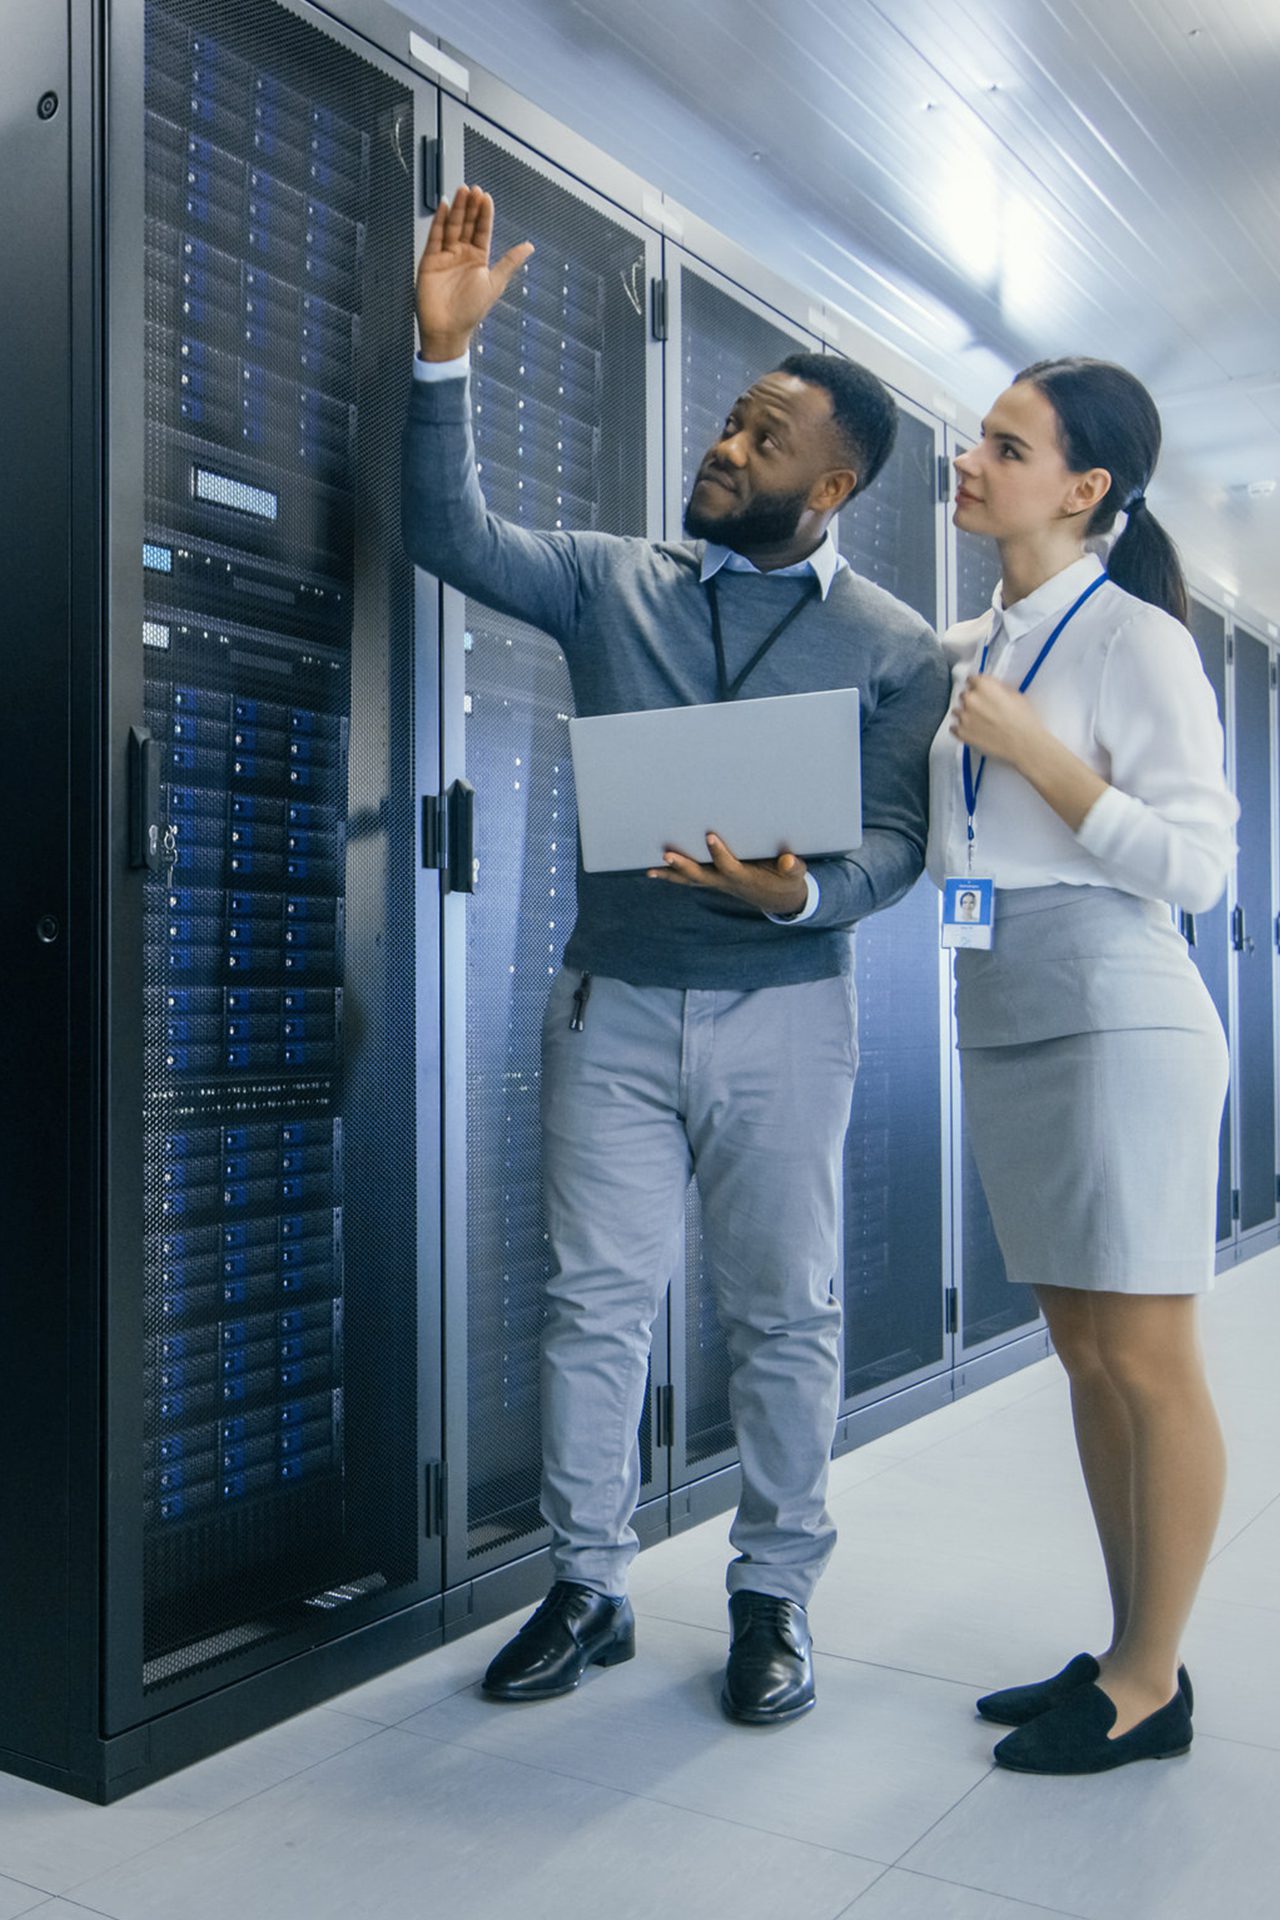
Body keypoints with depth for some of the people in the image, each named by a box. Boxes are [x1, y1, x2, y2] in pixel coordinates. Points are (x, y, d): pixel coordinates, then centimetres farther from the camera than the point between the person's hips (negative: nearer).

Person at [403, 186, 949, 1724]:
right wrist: (446, 350, -8)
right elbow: (450, 534, 2)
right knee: (594, 1299, 6)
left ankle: (774, 1595, 24)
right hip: (612, 1002, 2)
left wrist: (801, 892, -22)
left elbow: (897, 837, -1)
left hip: (783, 1014, -1)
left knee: (783, 1313, 6)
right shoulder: (612, 582, 8)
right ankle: (588, 1585, 22)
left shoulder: (893, 648, 4)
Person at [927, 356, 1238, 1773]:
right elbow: (919, 843, 25)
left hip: (1115, 1016, -8)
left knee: (1145, 1361, 0)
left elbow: (1197, 866, -12)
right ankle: (1125, 1652, 25)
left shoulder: (1135, 641, -6)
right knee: (1083, 1352, 13)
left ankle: (1151, 1684, 14)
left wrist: (1033, 751, -16)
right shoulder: (962, 650, 15)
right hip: (999, 1022, 8)